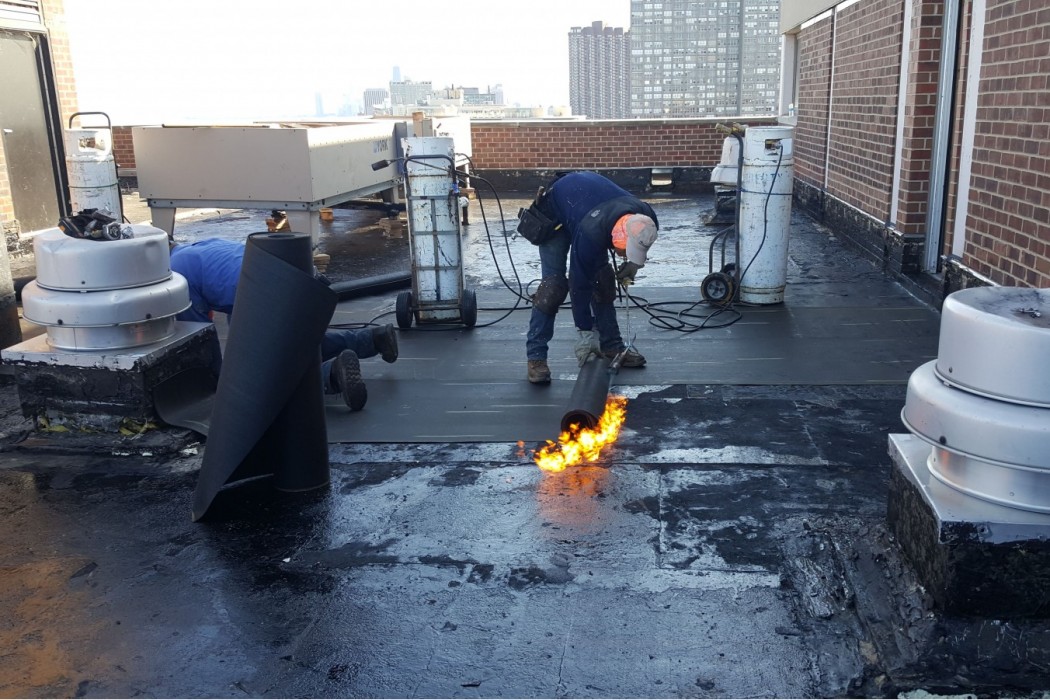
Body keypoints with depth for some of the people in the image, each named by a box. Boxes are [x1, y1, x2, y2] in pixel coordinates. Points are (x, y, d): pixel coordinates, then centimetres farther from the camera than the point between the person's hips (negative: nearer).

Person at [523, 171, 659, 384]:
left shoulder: (645, 219, -28)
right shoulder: (590, 232, -45)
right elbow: (580, 284, -33)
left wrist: (631, 265, -13)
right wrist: (584, 332, -27)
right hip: (555, 213, -6)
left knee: (604, 279, 1)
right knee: (553, 284, -15)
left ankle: (611, 346, 12)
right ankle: (536, 356, -11)